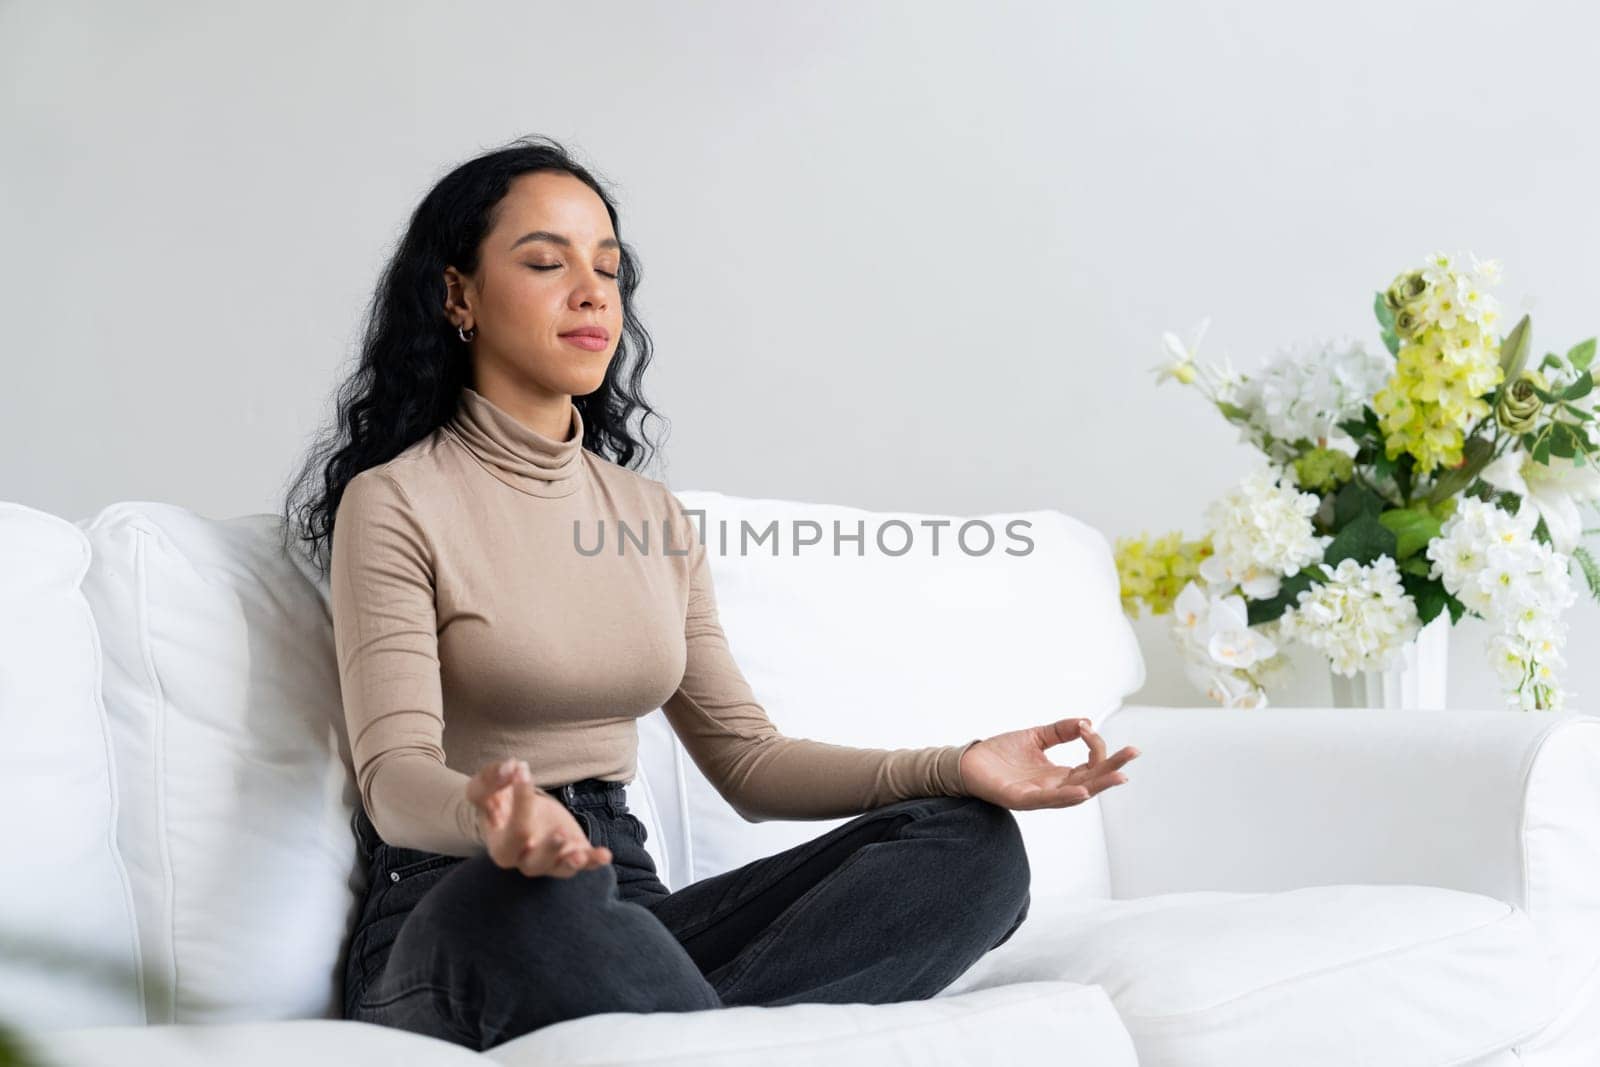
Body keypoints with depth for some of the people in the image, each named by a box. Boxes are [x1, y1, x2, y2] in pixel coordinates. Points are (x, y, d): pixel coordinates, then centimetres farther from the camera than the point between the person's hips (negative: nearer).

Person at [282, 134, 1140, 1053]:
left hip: (624, 899, 7)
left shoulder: (654, 517, 16)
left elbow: (745, 756, 14)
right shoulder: (395, 503, -3)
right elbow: (395, 777, -15)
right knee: (546, 894, -43)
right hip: (455, 927, -6)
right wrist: (489, 815, -39)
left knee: (969, 840, -16)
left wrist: (953, 768, -2)